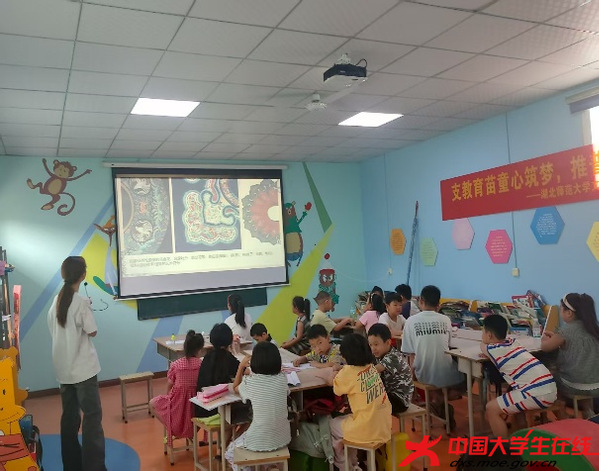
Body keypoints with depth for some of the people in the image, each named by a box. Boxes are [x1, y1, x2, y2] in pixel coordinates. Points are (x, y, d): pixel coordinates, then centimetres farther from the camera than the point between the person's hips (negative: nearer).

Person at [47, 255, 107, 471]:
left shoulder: (56, 301, 4)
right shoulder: (81, 302, -16)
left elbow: (53, 329, 12)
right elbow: (92, 332, -10)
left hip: (63, 368, 7)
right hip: (82, 368, -7)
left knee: (69, 415, 14)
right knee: (92, 416, -1)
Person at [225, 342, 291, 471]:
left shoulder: (250, 382, -15)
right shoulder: (282, 379, -7)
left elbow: (235, 388, 9)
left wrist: (241, 366, 16)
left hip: (260, 442, -4)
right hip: (282, 438, 4)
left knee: (230, 453, 26)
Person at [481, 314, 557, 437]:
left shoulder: (493, 349, -4)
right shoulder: (512, 342, 16)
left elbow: (482, 345, 20)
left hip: (538, 393, -9)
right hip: (551, 390, 9)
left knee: (492, 408, -3)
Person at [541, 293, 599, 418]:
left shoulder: (567, 330, -18)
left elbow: (545, 347, -8)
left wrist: (545, 339, 11)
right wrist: (555, 337, 17)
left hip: (575, 387, -6)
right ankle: (589, 413, 26)